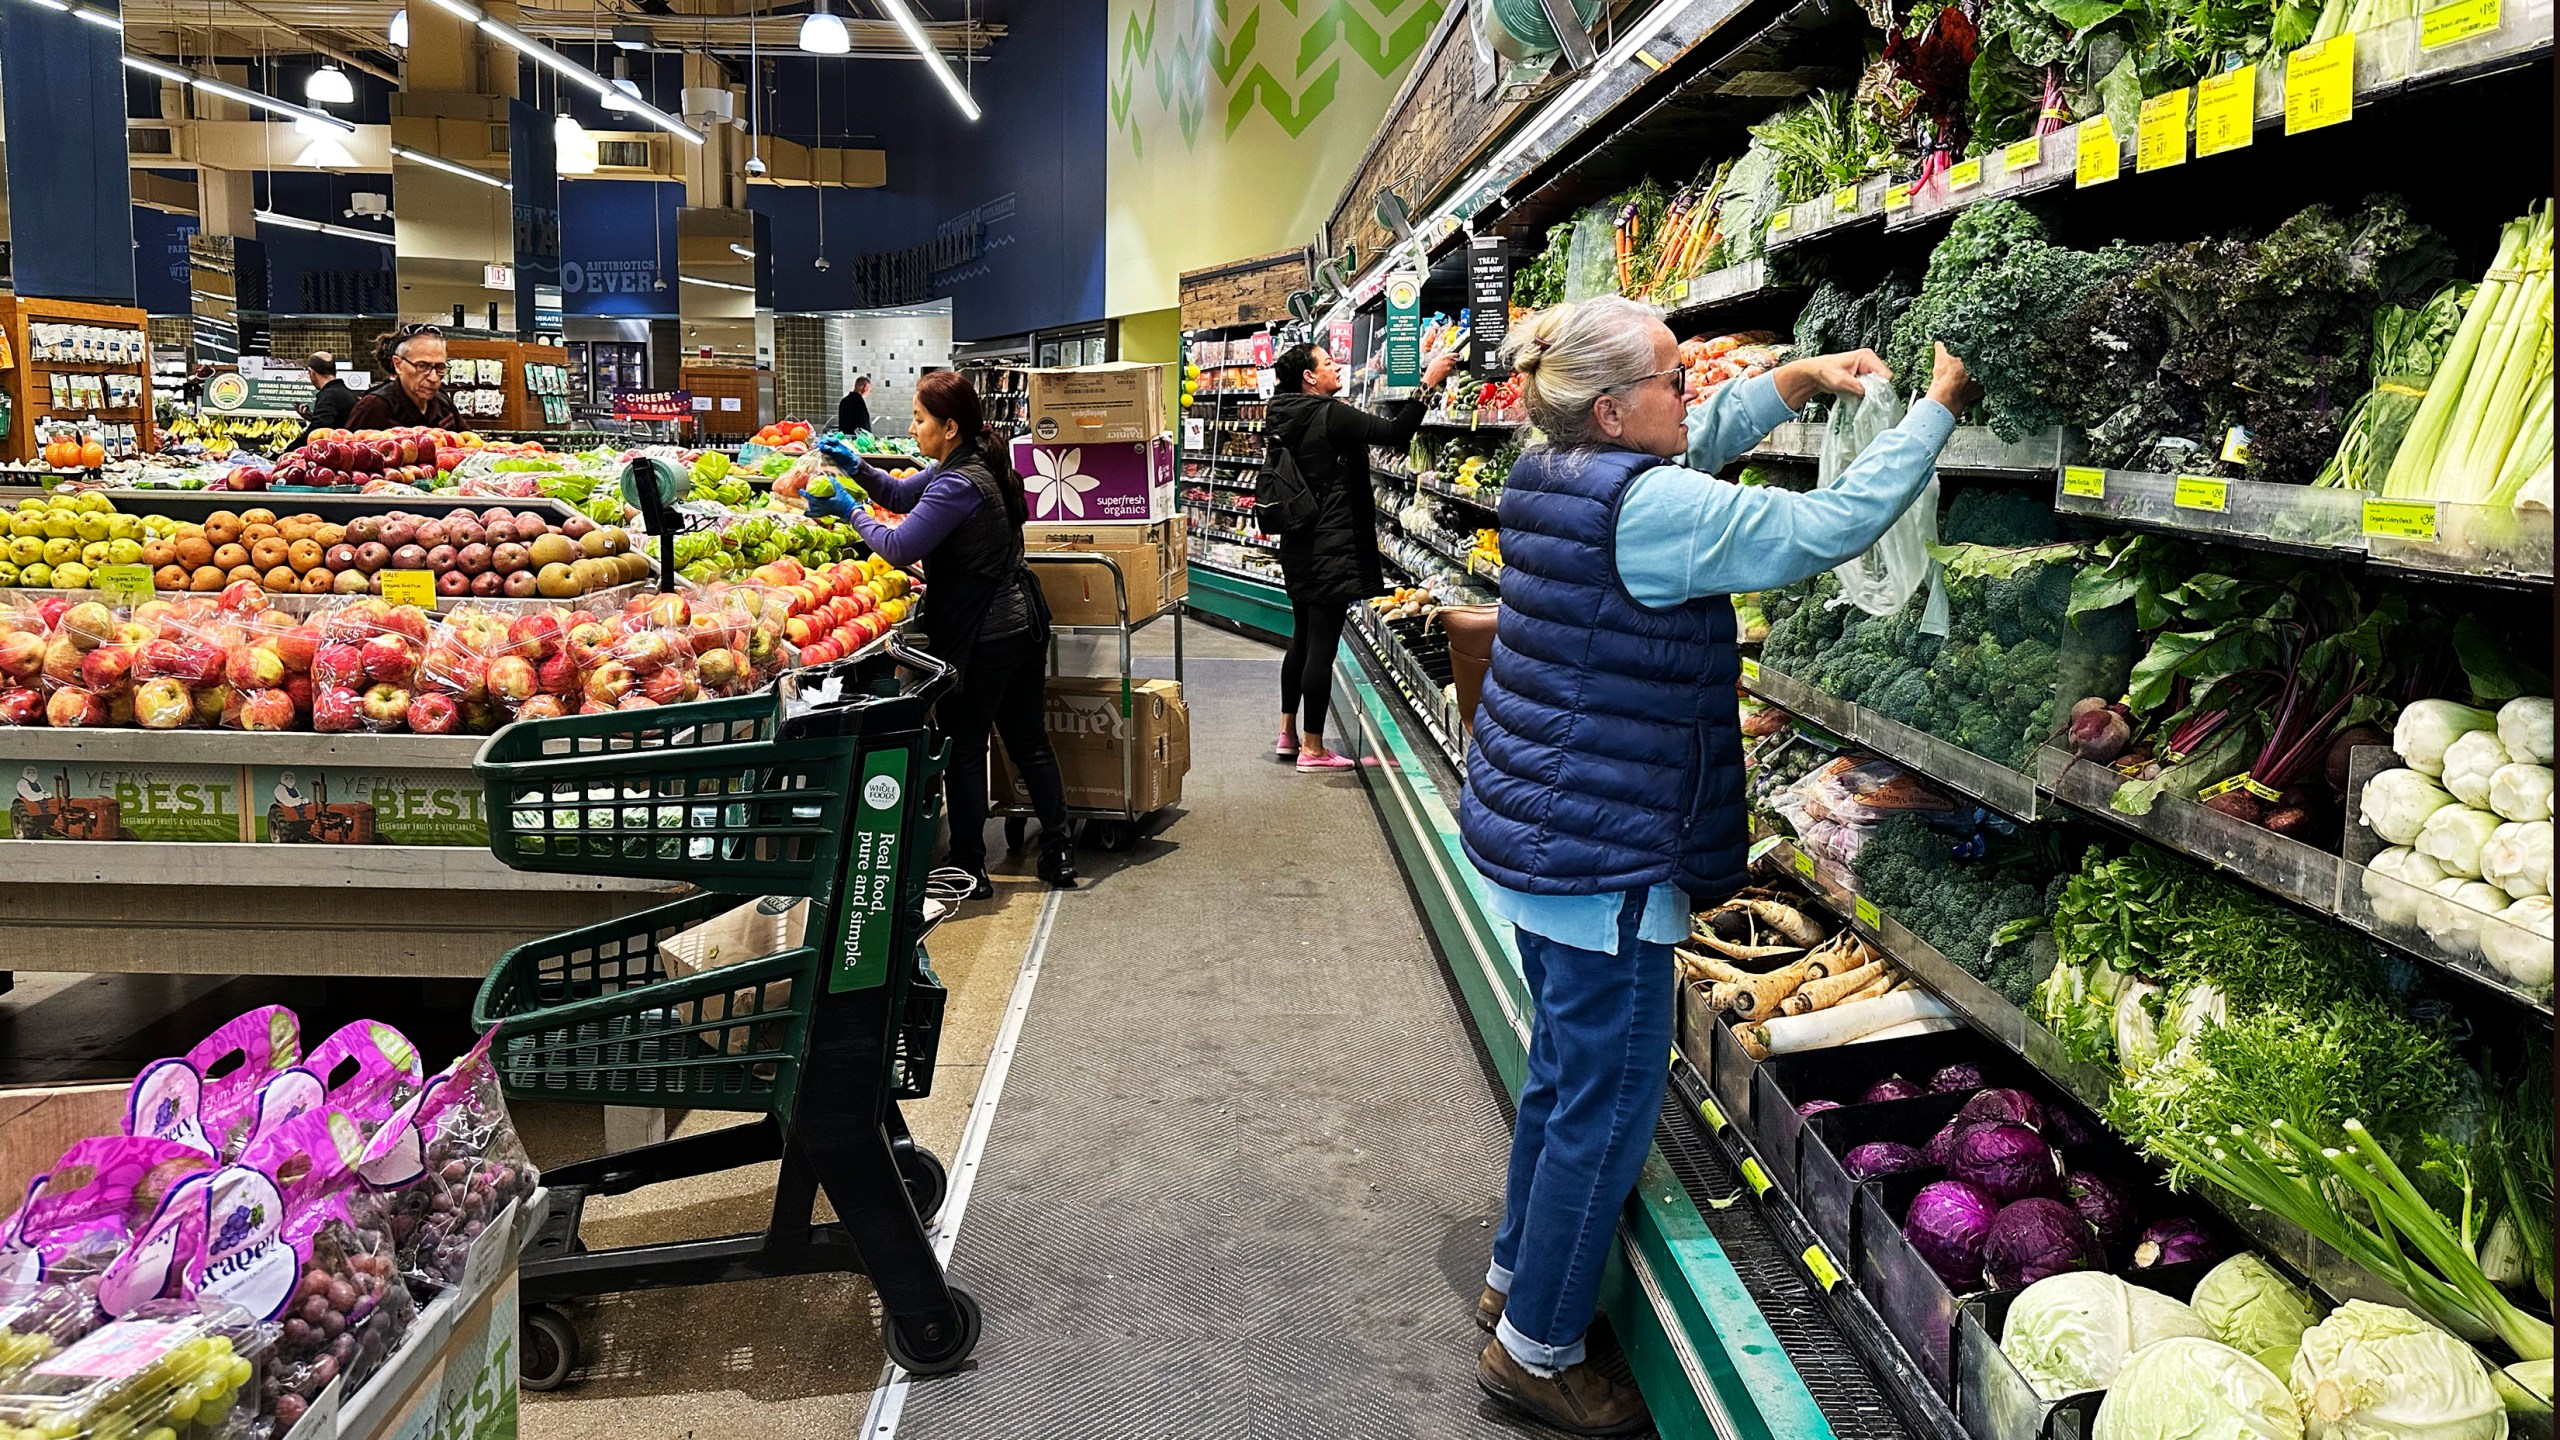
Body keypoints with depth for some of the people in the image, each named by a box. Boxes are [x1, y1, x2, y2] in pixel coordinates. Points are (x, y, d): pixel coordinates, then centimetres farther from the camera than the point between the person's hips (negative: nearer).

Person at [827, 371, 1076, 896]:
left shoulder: (958, 485, -21)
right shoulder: (979, 464, 9)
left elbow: (900, 547, -19)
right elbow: (903, 494, 19)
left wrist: (852, 512, -7)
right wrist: (858, 467, 6)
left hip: (979, 636, -9)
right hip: (1023, 622, 9)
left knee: (964, 749, 4)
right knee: (1029, 741, 16)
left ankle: (968, 870, 13)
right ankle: (1059, 853, 22)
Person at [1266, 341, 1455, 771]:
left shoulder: (1285, 419, 10)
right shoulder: (1330, 415, -17)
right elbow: (1395, 434, -22)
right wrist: (1428, 382, -16)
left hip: (1298, 545, 9)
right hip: (1330, 549, -9)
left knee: (1302, 639, 19)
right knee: (1323, 645, -4)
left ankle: (1288, 732, 28)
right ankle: (1312, 749, 2)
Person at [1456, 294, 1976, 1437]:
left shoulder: (1545, 477, 7)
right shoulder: (1647, 507, -21)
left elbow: (1697, 439, 23)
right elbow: (1827, 527, -19)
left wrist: (1794, 379, 15)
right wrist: (1935, 409, -8)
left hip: (1525, 831, 10)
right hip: (1599, 860, -10)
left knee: (1564, 1070, 23)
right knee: (1608, 1103, 4)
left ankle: (1515, 1276, 39)